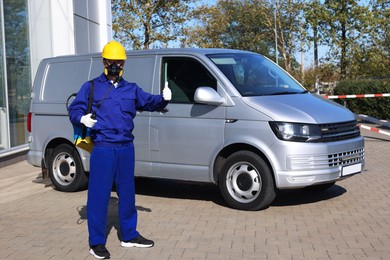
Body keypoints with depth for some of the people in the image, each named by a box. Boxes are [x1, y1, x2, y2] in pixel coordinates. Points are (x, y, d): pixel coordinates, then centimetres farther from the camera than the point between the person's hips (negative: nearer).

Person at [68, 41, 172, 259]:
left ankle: (129, 235, 27)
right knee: (99, 195, -3)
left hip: (126, 148, 5)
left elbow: (150, 102, 12)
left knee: (127, 193, 14)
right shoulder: (91, 87, 2)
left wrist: (163, 99, -9)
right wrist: (82, 118, -21)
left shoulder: (131, 89, 14)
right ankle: (97, 242, 8)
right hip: (103, 149, -4)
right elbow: (74, 110, 1)